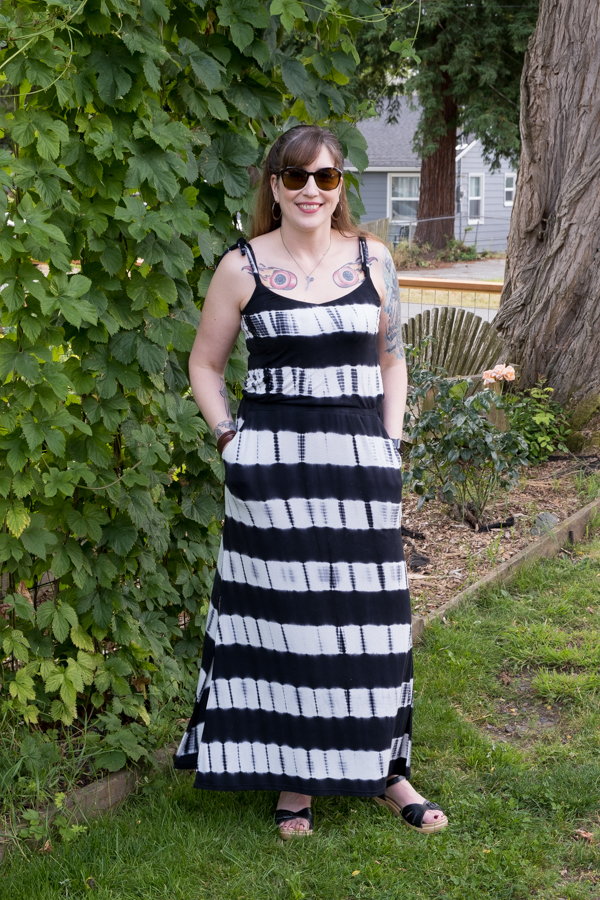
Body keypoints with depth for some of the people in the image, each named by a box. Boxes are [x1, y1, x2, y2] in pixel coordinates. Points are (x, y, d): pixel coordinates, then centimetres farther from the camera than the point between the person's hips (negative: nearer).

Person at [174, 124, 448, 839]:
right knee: (284, 614, 5)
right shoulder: (242, 267, -1)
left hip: (361, 461, 2)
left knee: (367, 615, 8)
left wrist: (390, 443, 6)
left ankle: (382, 767, 24)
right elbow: (205, 364, 7)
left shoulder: (372, 260, 6)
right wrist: (232, 443, -2)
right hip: (273, 464, -2)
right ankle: (294, 773, 20)